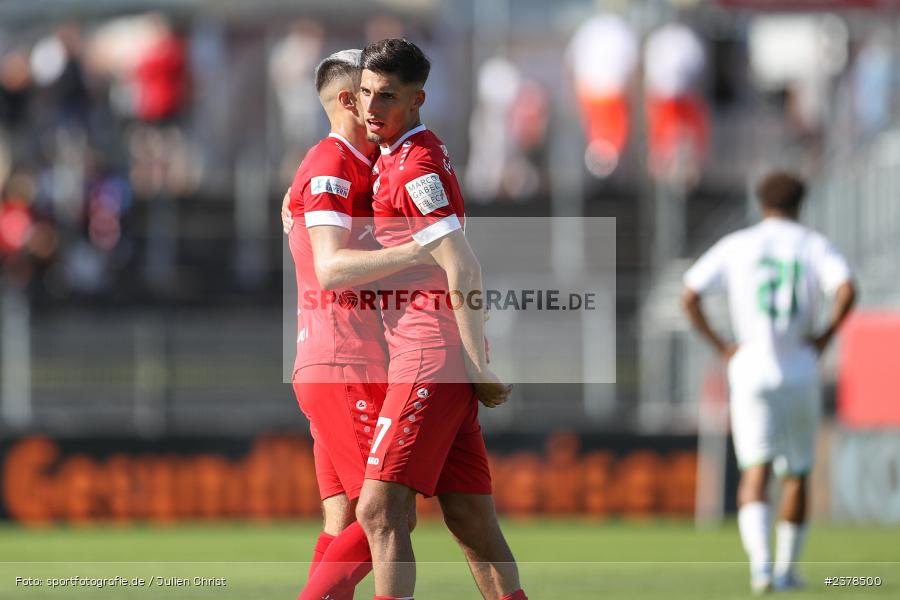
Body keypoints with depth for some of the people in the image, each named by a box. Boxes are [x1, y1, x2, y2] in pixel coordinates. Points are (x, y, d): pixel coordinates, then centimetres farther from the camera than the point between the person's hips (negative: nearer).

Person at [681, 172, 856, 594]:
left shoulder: (735, 246, 5)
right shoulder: (814, 246, 3)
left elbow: (689, 296, -3)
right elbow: (846, 291, -16)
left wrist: (720, 346, 3)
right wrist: (824, 338, -6)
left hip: (750, 372, 0)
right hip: (800, 373, 0)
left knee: (755, 473, -6)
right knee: (796, 474, 15)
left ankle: (760, 562, -28)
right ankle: (786, 570, 20)